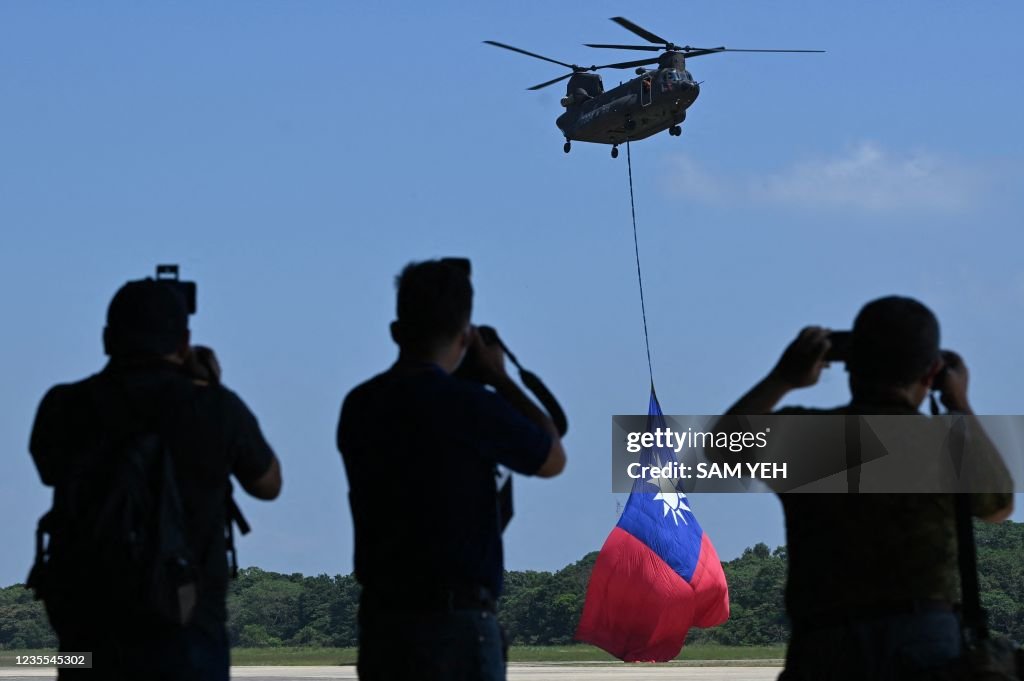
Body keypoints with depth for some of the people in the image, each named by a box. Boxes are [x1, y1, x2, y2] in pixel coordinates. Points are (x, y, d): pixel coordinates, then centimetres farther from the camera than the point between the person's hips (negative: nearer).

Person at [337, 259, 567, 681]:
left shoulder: (359, 407, 5)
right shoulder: (468, 405, -13)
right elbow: (553, 460, 5)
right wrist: (498, 378, 14)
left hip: (380, 619, 7)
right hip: (455, 624, -6)